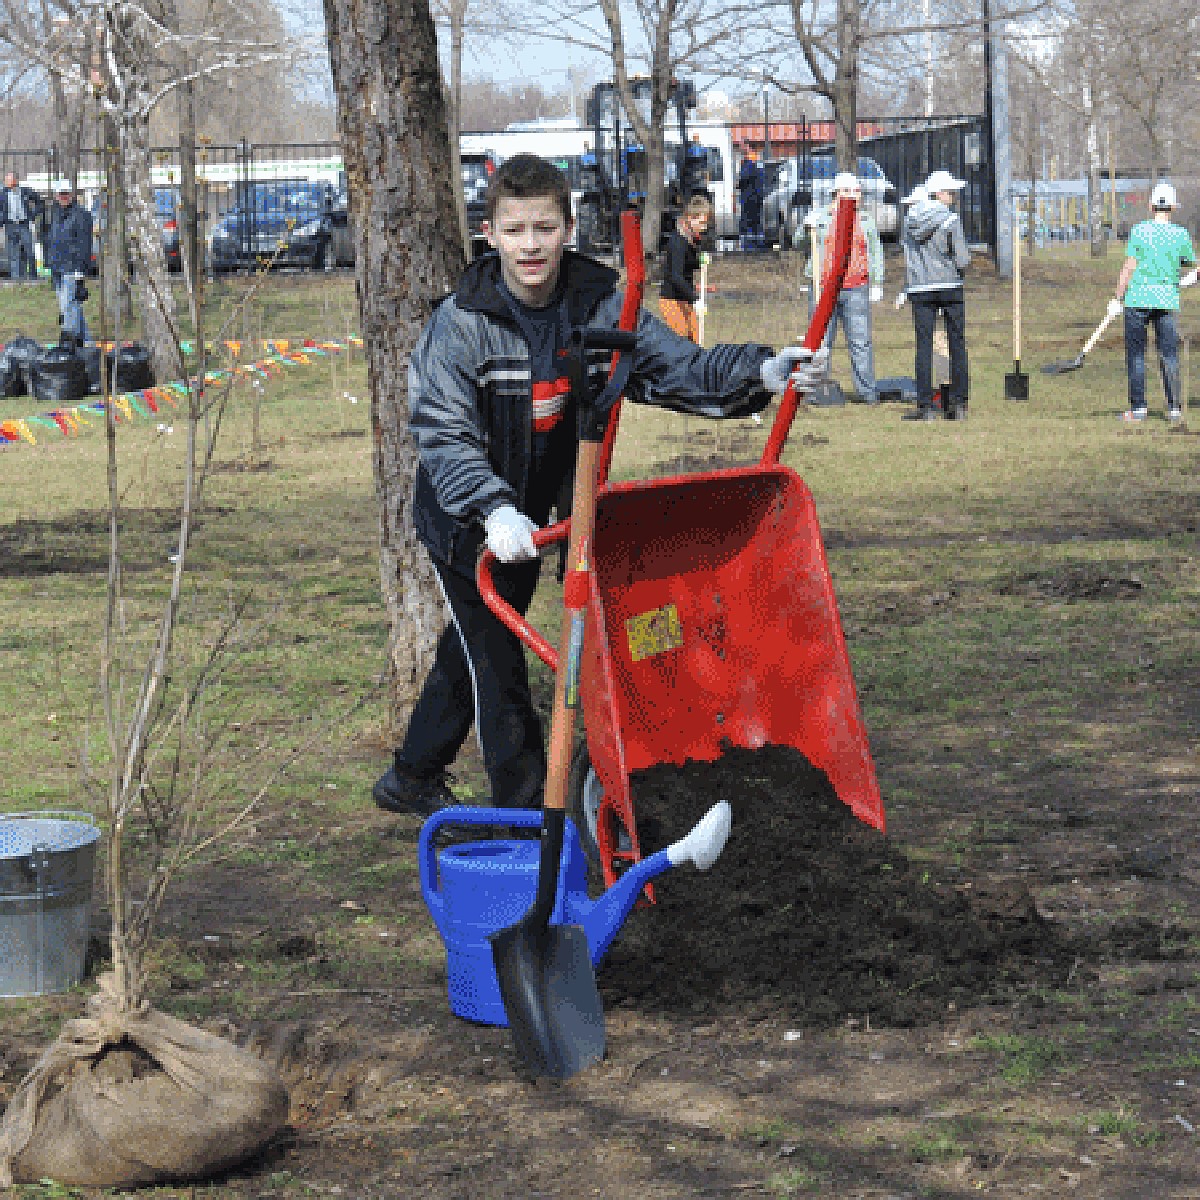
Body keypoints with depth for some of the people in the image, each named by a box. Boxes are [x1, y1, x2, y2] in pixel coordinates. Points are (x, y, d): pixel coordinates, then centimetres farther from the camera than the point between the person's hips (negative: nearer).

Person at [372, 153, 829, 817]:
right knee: (496, 662, -2)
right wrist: (493, 511, -46)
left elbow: (679, 367, -19)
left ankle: (411, 778, 41)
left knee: (476, 646, 21)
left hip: (531, 513, 5)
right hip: (462, 517, -5)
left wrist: (761, 370, -38)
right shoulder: (461, 321, -24)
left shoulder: (601, 305, -13)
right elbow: (443, 434, -30)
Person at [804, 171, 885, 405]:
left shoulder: (866, 220, 14)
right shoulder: (821, 217, 10)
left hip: (856, 289, 0)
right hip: (823, 287, 0)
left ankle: (867, 391, -2)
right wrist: (808, 226, -12)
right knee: (820, 340, 0)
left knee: (861, 342, -4)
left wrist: (877, 284, 9)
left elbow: (876, 253, 17)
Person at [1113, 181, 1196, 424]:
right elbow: (1194, 266, 12)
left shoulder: (1139, 231, -4)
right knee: (1169, 356, 7)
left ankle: (1138, 408, 3)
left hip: (1138, 299, -2)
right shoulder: (1181, 235, 2)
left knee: (1136, 355, 5)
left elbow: (1129, 267, -5)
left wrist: (1118, 298, 2)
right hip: (1167, 300, 2)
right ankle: (1174, 408, 5)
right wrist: (1186, 279, 34)